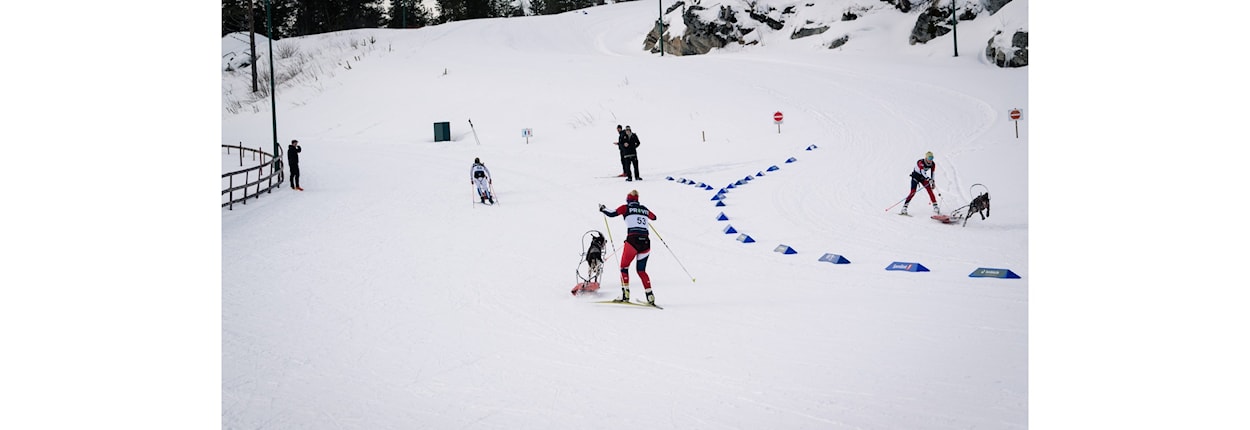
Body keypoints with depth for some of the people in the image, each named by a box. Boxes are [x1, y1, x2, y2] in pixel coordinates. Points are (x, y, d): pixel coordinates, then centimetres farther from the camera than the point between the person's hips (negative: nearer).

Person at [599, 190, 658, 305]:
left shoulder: (626, 208, 7)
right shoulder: (644, 209, 19)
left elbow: (611, 214, 3)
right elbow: (654, 217, 38)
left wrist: (603, 209, 24)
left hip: (633, 240, -4)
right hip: (646, 241, 4)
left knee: (624, 267, 10)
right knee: (641, 270, 16)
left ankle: (625, 294, -2)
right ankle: (650, 295, 4)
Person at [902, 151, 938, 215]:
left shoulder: (932, 164, -10)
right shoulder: (920, 162, -30)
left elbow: (932, 174, 4)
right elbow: (922, 172, -41)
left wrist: (933, 182, 2)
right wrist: (929, 179, -51)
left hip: (923, 177, 5)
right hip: (915, 176, -5)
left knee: (930, 190, -8)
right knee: (913, 191, -18)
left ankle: (935, 207, -3)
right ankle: (904, 207, -16)